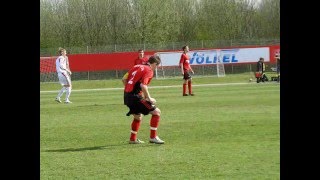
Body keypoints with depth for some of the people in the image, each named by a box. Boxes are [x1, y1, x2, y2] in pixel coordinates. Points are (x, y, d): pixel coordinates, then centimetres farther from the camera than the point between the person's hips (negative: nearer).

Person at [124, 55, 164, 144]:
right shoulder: (149, 71, -8)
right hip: (135, 96, -9)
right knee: (156, 112, -3)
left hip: (126, 95, 9)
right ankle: (153, 137, -3)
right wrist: (149, 98, -13)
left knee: (138, 116, 29)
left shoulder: (136, 67, 17)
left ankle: (133, 139, 36)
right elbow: (143, 85, -22)